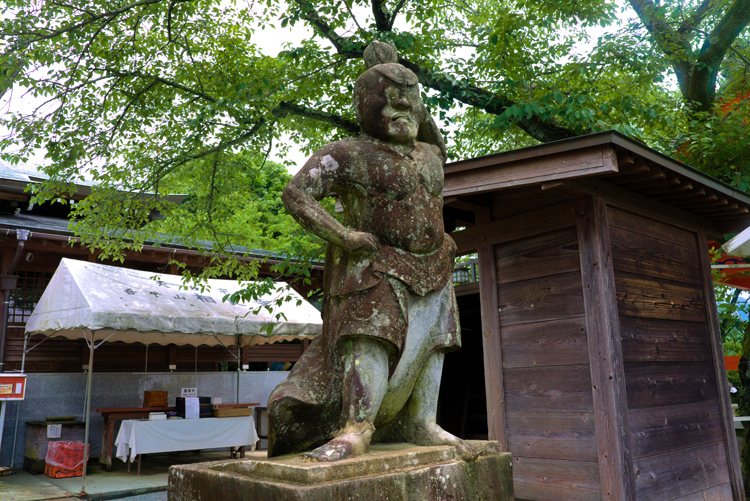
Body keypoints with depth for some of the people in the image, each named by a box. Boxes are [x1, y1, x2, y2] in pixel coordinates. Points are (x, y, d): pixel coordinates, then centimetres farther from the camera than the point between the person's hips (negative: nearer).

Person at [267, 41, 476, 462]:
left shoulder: (429, 156, 16)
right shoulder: (350, 155, -7)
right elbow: (296, 194, -14)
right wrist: (343, 235, -20)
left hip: (431, 271, 7)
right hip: (378, 269, -7)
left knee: (428, 342, 4)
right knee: (371, 338, -18)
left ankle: (421, 424, 10)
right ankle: (356, 429, -18)